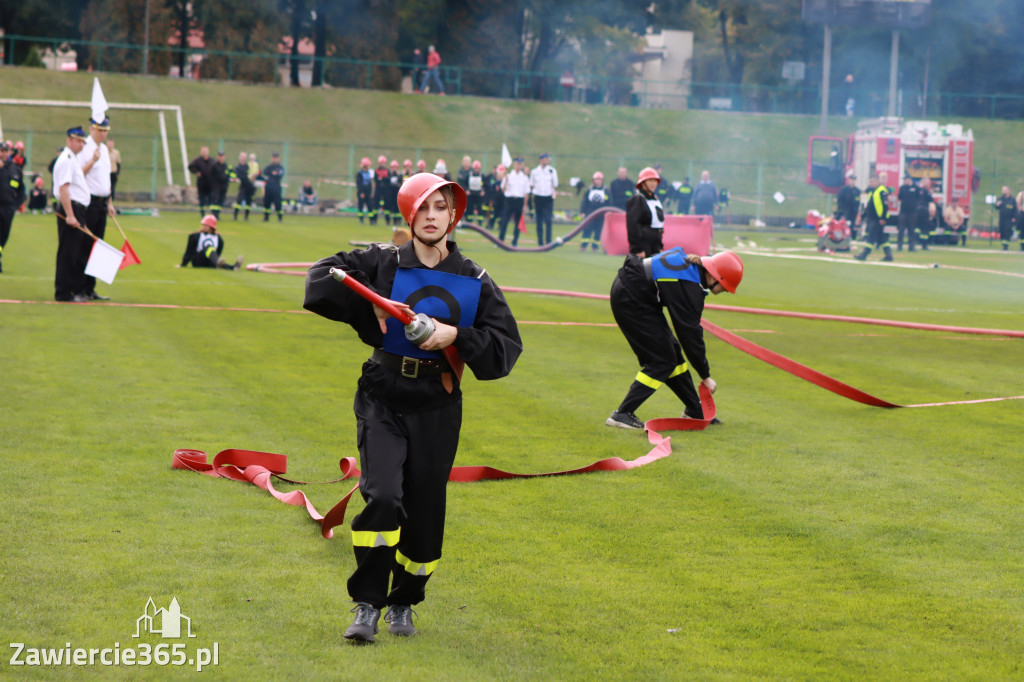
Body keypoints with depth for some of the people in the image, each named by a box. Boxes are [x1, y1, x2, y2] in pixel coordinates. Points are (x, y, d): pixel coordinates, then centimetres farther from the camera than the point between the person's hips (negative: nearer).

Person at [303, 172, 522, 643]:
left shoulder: (475, 282, 2)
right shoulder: (382, 263, -1)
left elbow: (507, 348, -2)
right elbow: (321, 282, -3)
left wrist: (456, 335, -16)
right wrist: (370, 304, -14)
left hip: (437, 409, 2)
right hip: (383, 401, -2)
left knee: (425, 513, 7)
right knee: (383, 498, -19)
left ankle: (403, 603, 29)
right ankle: (367, 604, -7)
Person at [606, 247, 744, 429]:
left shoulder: (692, 262, 3)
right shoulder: (689, 287, -24)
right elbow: (690, 334, -20)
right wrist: (705, 376, -11)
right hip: (630, 300, -10)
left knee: (672, 351, 14)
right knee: (662, 361, -8)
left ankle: (694, 410, 24)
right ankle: (621, 414, -9)